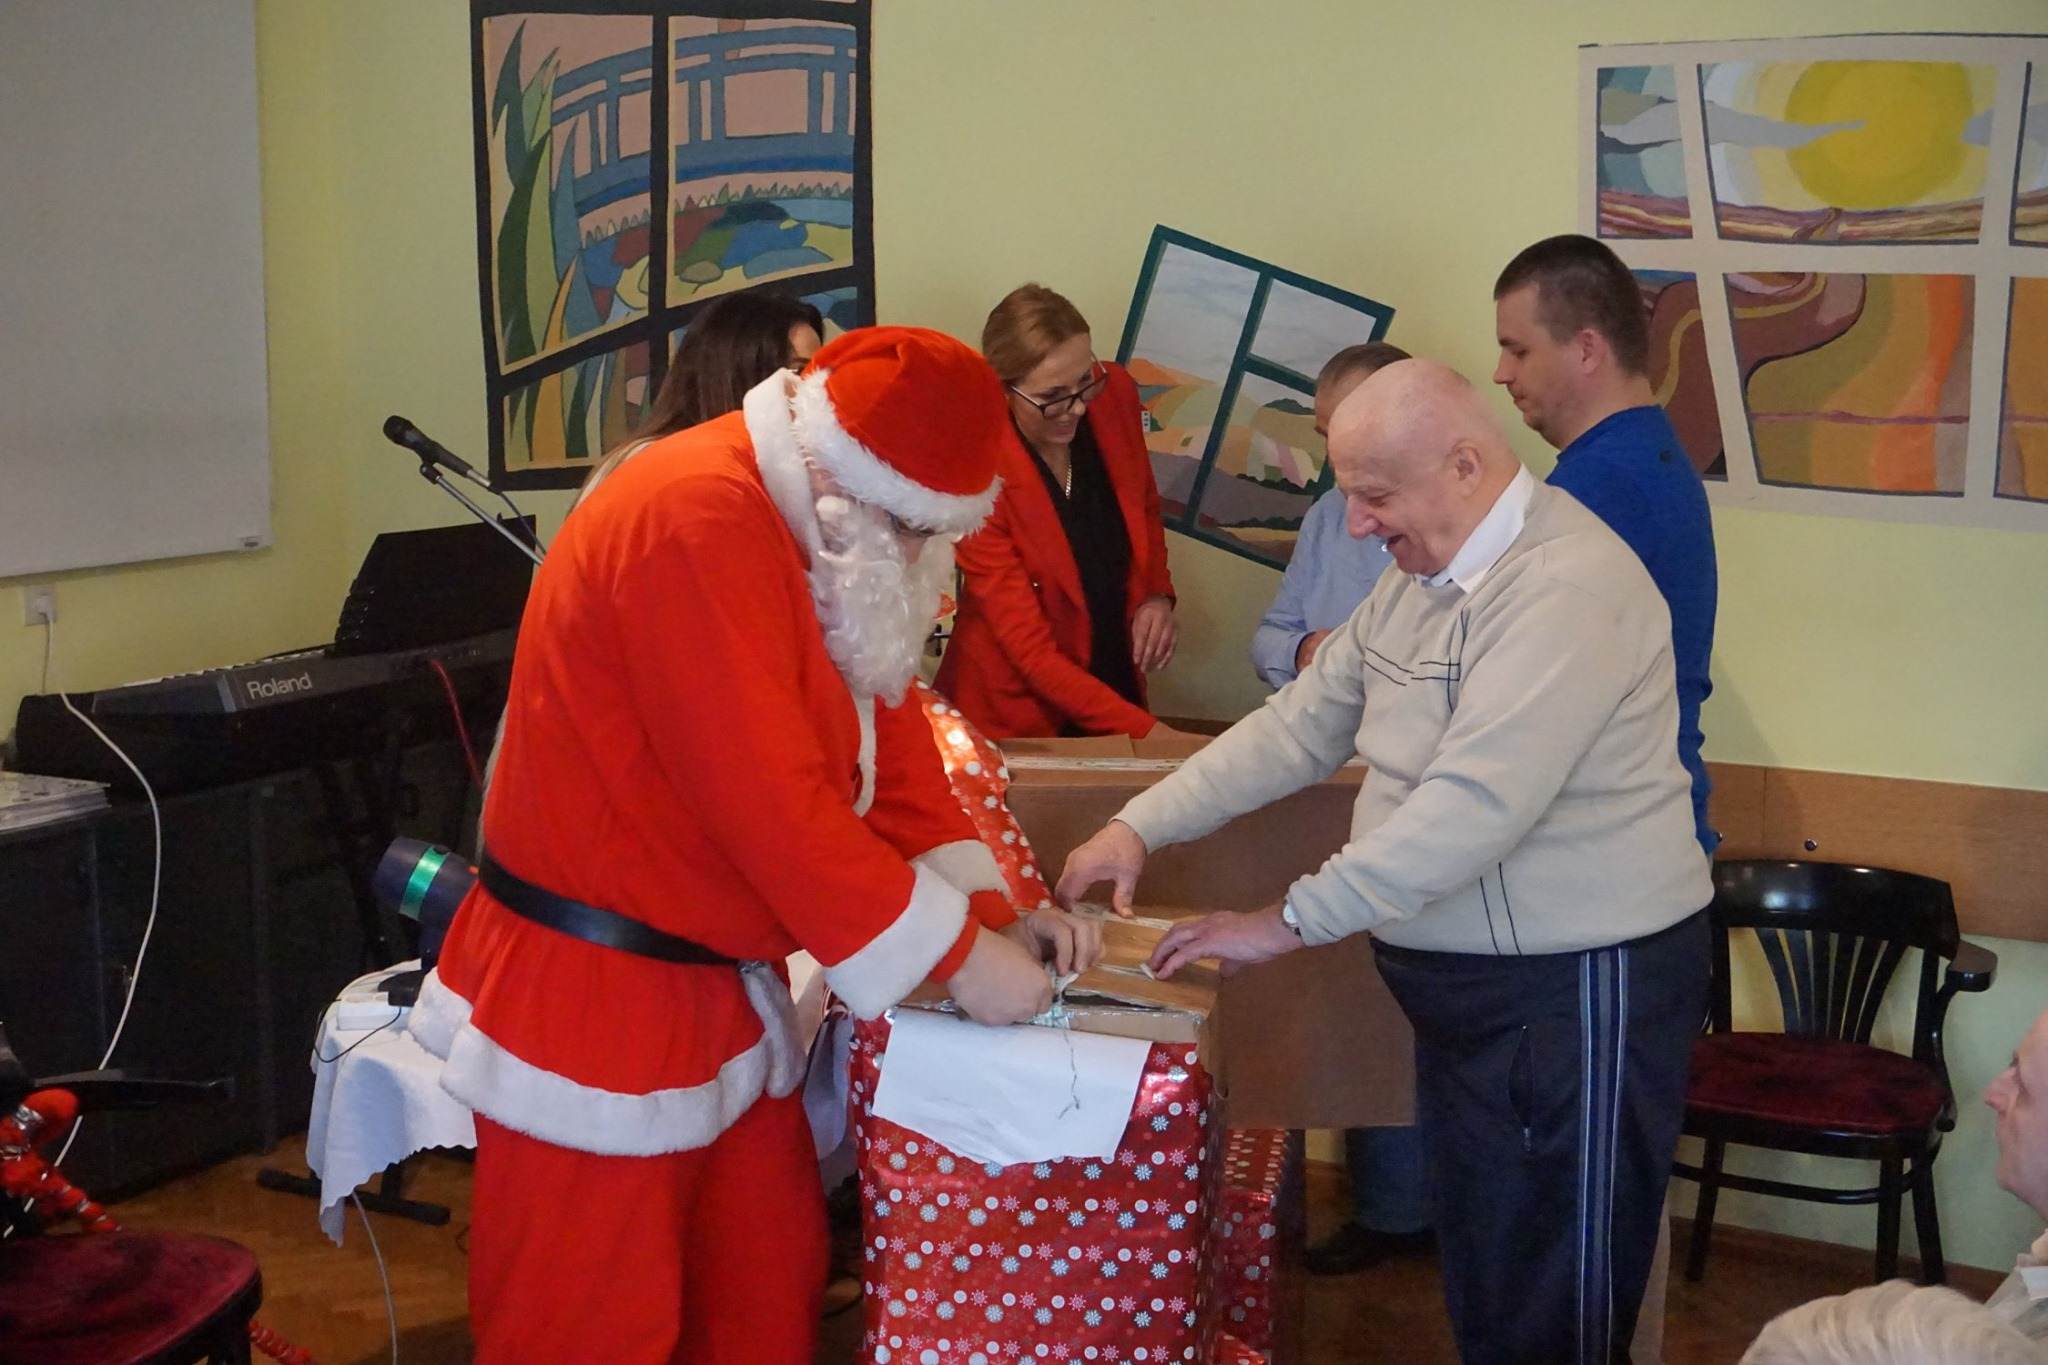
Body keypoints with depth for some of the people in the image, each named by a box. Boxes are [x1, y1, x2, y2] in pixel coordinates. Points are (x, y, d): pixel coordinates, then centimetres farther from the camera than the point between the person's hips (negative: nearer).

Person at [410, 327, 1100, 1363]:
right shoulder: (697, 522, -25)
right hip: (590, 1006, -9)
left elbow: (888, 746, 10)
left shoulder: (817, 533, 7)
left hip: (719, 992, 9)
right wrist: (956, 956, -20)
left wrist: (987, 911, -2)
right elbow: (772, 803, -28)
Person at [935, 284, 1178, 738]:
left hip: (1116, 685, 5)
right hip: (1016, 711, -5)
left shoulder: (1114, 395, -12)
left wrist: (1157, 594, -9)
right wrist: (1148, 731, -31)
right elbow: (1031, 652, -24)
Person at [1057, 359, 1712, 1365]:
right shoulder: (1420, 575, 9)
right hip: (1462, 979, 9)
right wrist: (1142, 826, 3)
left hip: (1578, 985, -9)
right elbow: (1301, 725, 12)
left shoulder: (1569, 586, -22)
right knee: (1478, 1281, 17)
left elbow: (1477, 803, -30)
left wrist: (1291, 922, -26)